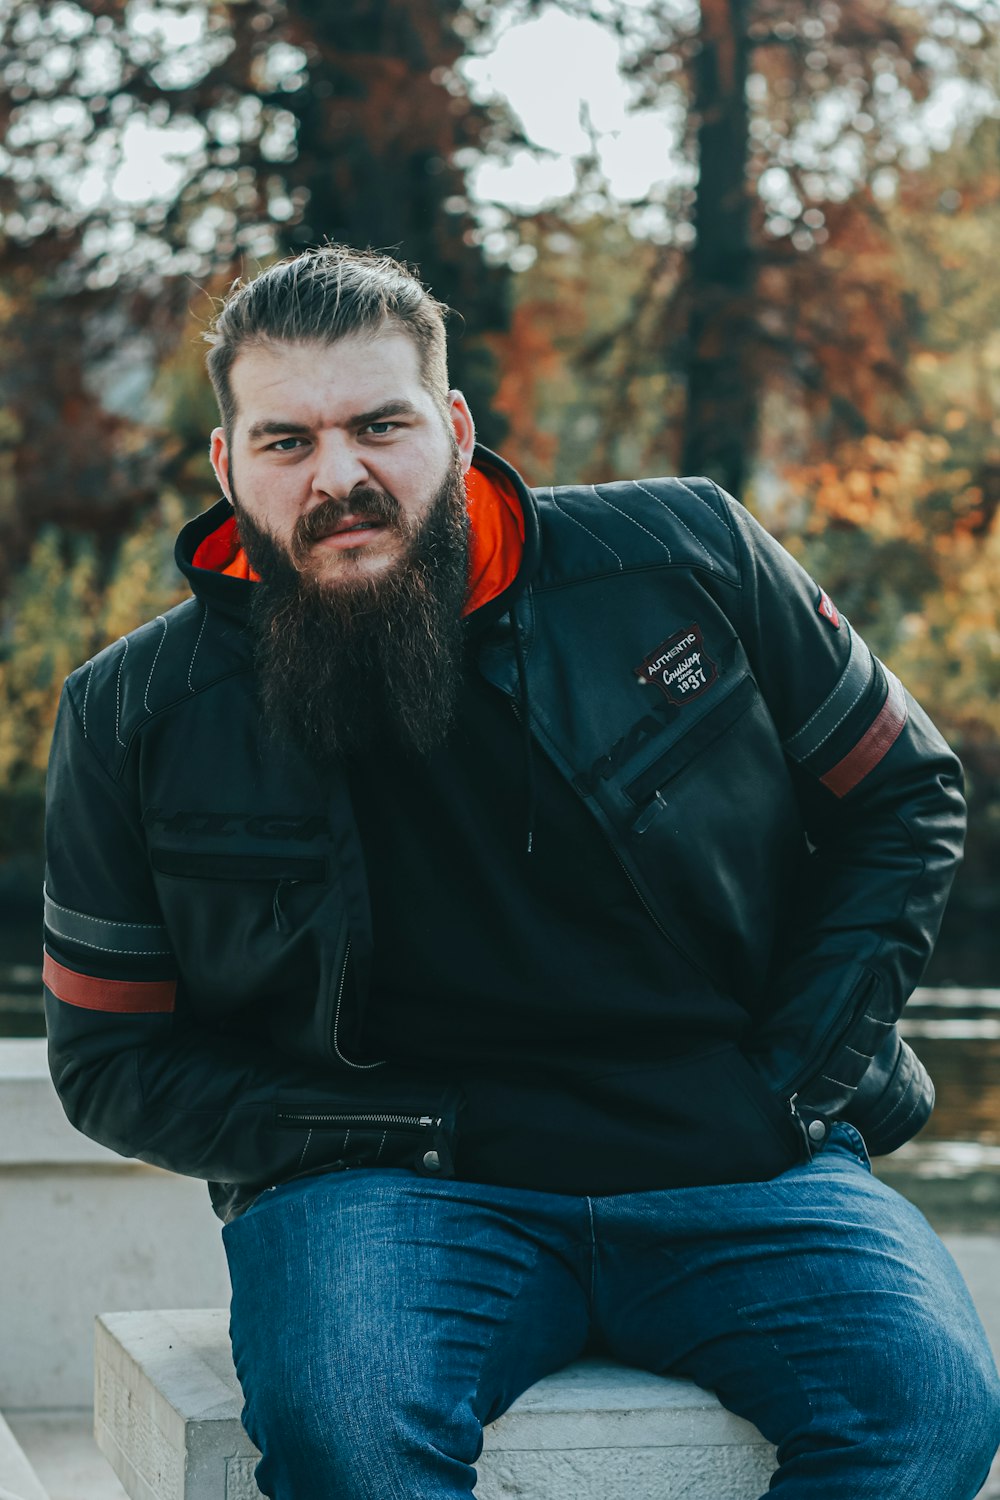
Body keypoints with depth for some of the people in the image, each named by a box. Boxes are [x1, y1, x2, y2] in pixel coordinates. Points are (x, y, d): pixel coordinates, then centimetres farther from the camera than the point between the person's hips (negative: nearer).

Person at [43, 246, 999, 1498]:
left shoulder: (681, 557, 2)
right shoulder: (138, 716, 2)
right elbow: (110, 1059, 5)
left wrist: (799, 1076, 2)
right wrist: (432, 1131, -7)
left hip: (742, 1169, 2)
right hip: (395, 1187, -1)